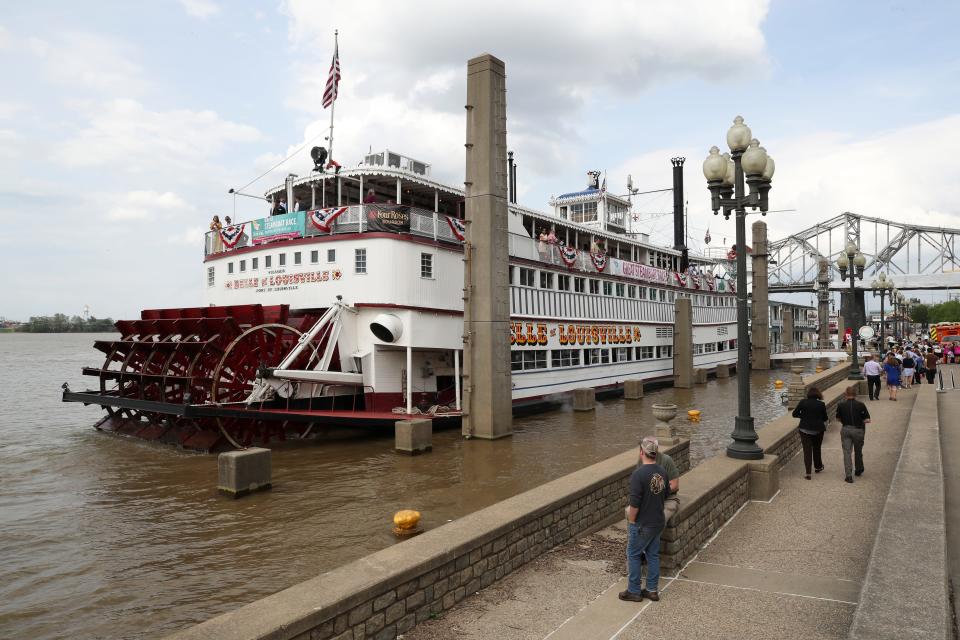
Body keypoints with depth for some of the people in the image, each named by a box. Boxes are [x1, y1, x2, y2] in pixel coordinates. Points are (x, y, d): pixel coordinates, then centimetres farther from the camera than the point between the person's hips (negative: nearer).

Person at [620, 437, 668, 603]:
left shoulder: (638, 474, -25)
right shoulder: (662, 472, -2)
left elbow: (634, 504, -23)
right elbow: (666, 493, 13)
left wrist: (631, 521, -9)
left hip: (642, 525, -7)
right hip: (658, 522, 7)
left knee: (633, 555, 8)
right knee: (653, 555, 17)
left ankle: (634, 591, 16)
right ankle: (653, 590, 25)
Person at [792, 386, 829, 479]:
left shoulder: (802, 402, -7)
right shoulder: (821, 404, -7)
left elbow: (794, 414, -4)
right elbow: (825, 418, 0)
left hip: (805, 429, -1)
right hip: (818, 430, 1)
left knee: (807, 450, 2)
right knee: (817, 448, 22)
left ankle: (808, 472, -5)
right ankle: (818, 467, 39)